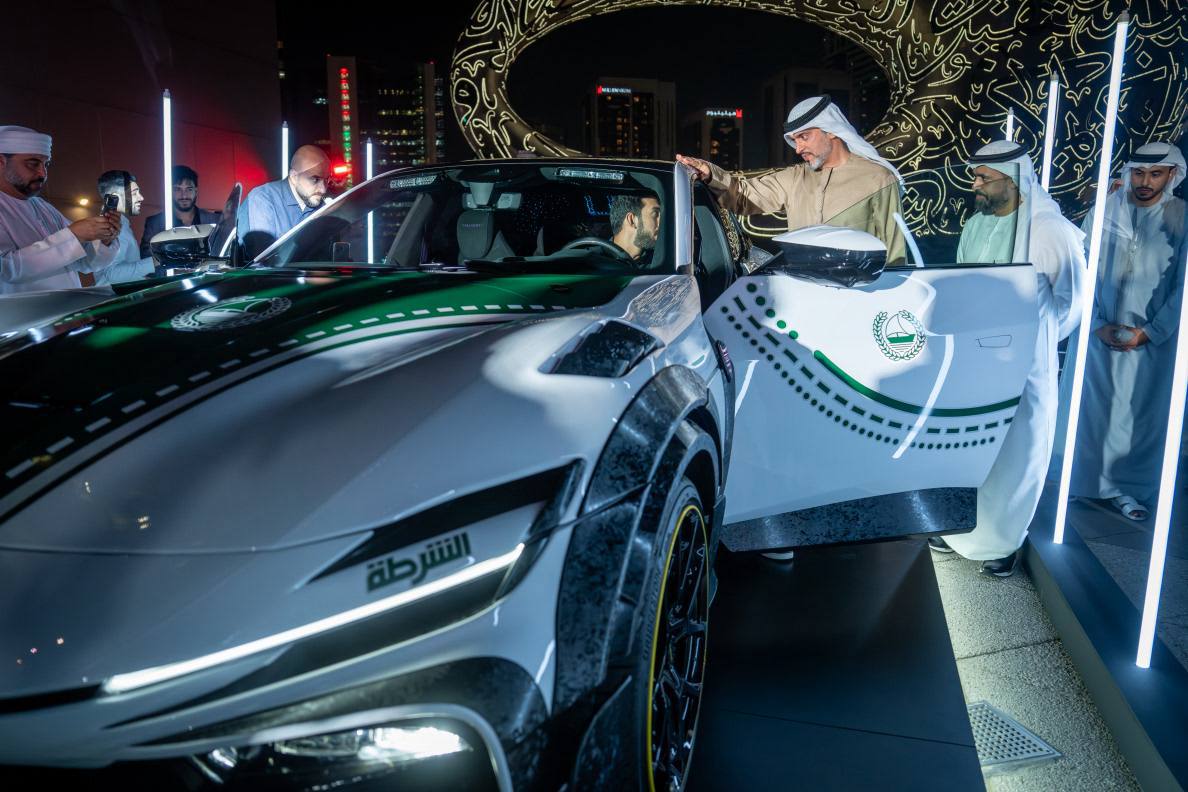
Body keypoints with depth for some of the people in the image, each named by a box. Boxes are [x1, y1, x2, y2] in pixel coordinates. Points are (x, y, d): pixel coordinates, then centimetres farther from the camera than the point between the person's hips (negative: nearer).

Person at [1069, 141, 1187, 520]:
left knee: (1140, 413, 7)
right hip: (1098, 331, 0)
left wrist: (1149, 332, -10)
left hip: (1152, 338, 0)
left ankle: (1124, 487, 20)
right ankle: (1081, 479, 21)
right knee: (1089, 406, 8)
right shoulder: (1103, 212, -3)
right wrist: (1098, 325, -9)